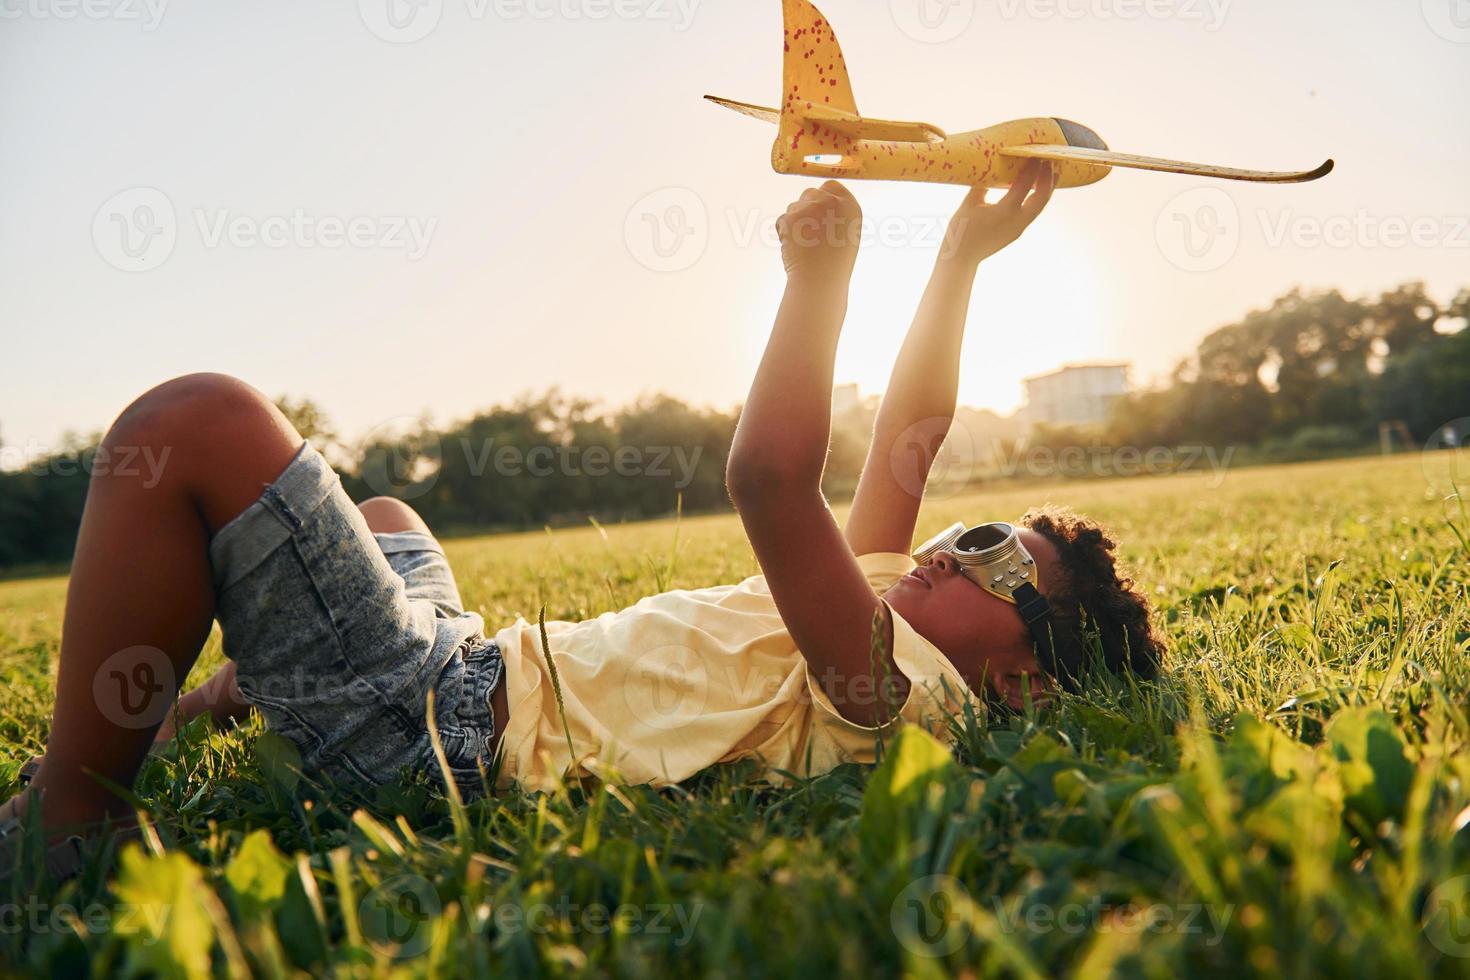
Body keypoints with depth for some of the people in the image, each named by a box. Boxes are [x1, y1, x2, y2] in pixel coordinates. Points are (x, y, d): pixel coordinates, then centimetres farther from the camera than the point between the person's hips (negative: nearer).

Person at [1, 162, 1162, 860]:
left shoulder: (896, 684, -19)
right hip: (479, 674, 10)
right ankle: (197, 707, 44)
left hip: (442, 731, -10)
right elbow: (913, 434, 15)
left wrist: (820, 276, -25)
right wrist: (961, 257, 13)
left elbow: (769, 478, -33)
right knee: (383, 513, 34)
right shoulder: (889, 611, 11)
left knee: (199, 422, -19)